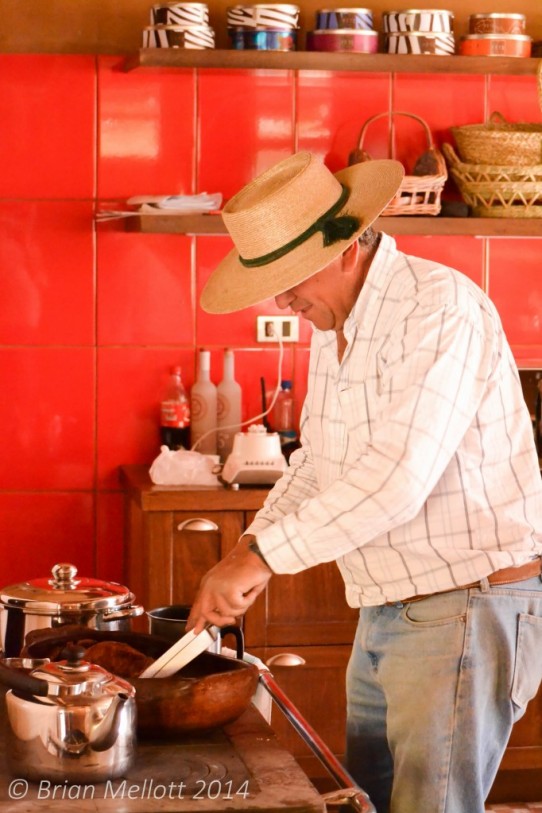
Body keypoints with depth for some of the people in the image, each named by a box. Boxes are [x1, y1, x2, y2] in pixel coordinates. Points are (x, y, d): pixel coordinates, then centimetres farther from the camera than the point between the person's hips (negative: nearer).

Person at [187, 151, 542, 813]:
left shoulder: (440, 307, -20)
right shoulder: (333, 325, 11)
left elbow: (399, 474, -29)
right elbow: (318, 459, 22)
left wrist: (264, 556, -27)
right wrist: (251, 543, 5)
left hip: (469, 606, -9)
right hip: (388, 609, 9)